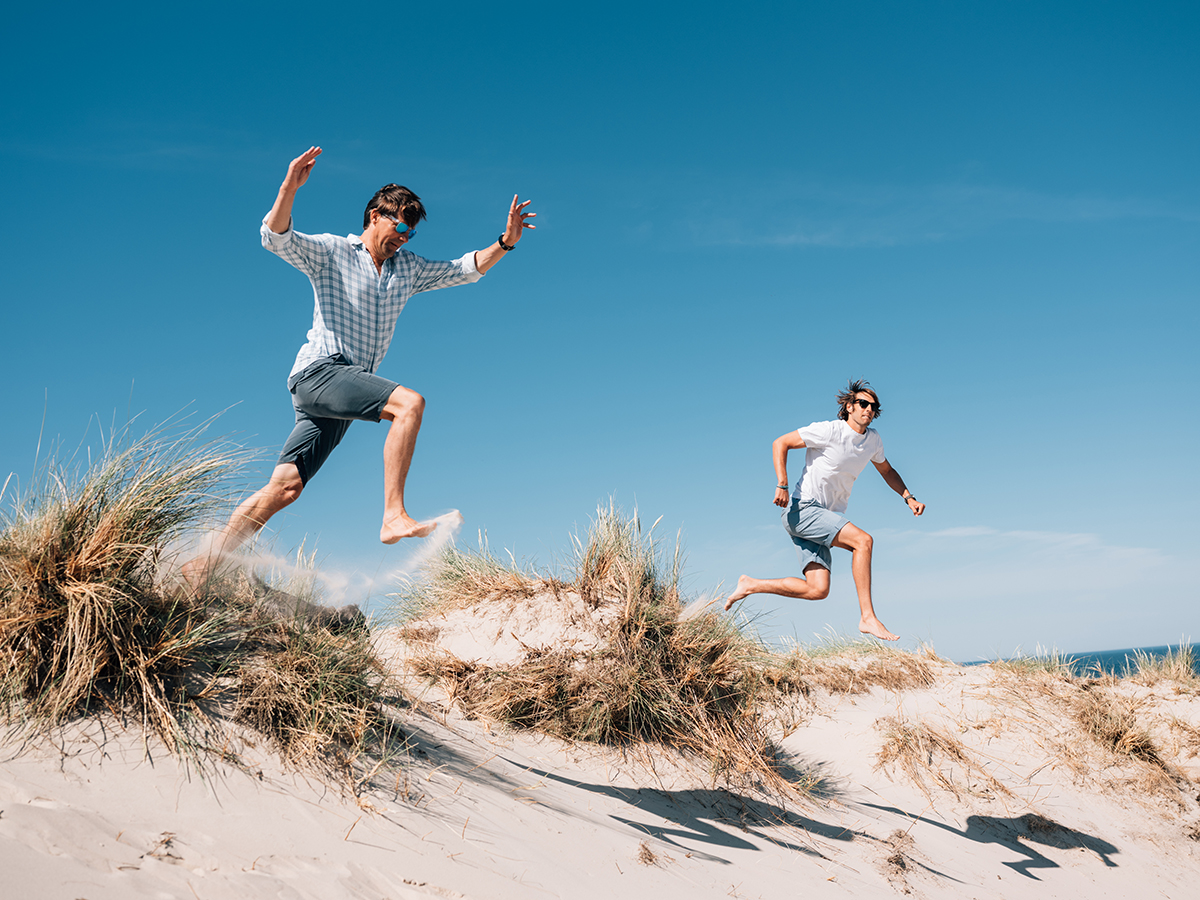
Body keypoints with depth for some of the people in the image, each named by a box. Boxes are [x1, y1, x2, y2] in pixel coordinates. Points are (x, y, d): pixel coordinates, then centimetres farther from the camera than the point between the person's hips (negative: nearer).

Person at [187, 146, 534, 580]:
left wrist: (505, 242, 10)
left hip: (345, 394, 6)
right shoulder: (330, 251, 4)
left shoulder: (407, 268, 21)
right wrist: (289, 188, -27)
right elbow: (276, 238, -11)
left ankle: (203, 565, -1)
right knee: (409, 402, -26)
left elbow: (464, 270, 24)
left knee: (285, 486, -4)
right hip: (319, 370, -6)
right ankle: (394, 517, -30)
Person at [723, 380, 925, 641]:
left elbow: (887, 471, 27)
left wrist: (909, 497, 12)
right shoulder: (829, 431, -12)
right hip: (801, 510, -8)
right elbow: (780, 443, -10)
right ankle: (867, 617, -21)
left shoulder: (873, 439, 9)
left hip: (826, 517, 8)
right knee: (863, 540, -24)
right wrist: (782, 485, -19)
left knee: (818, 590, -4)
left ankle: (751, 585, 11)